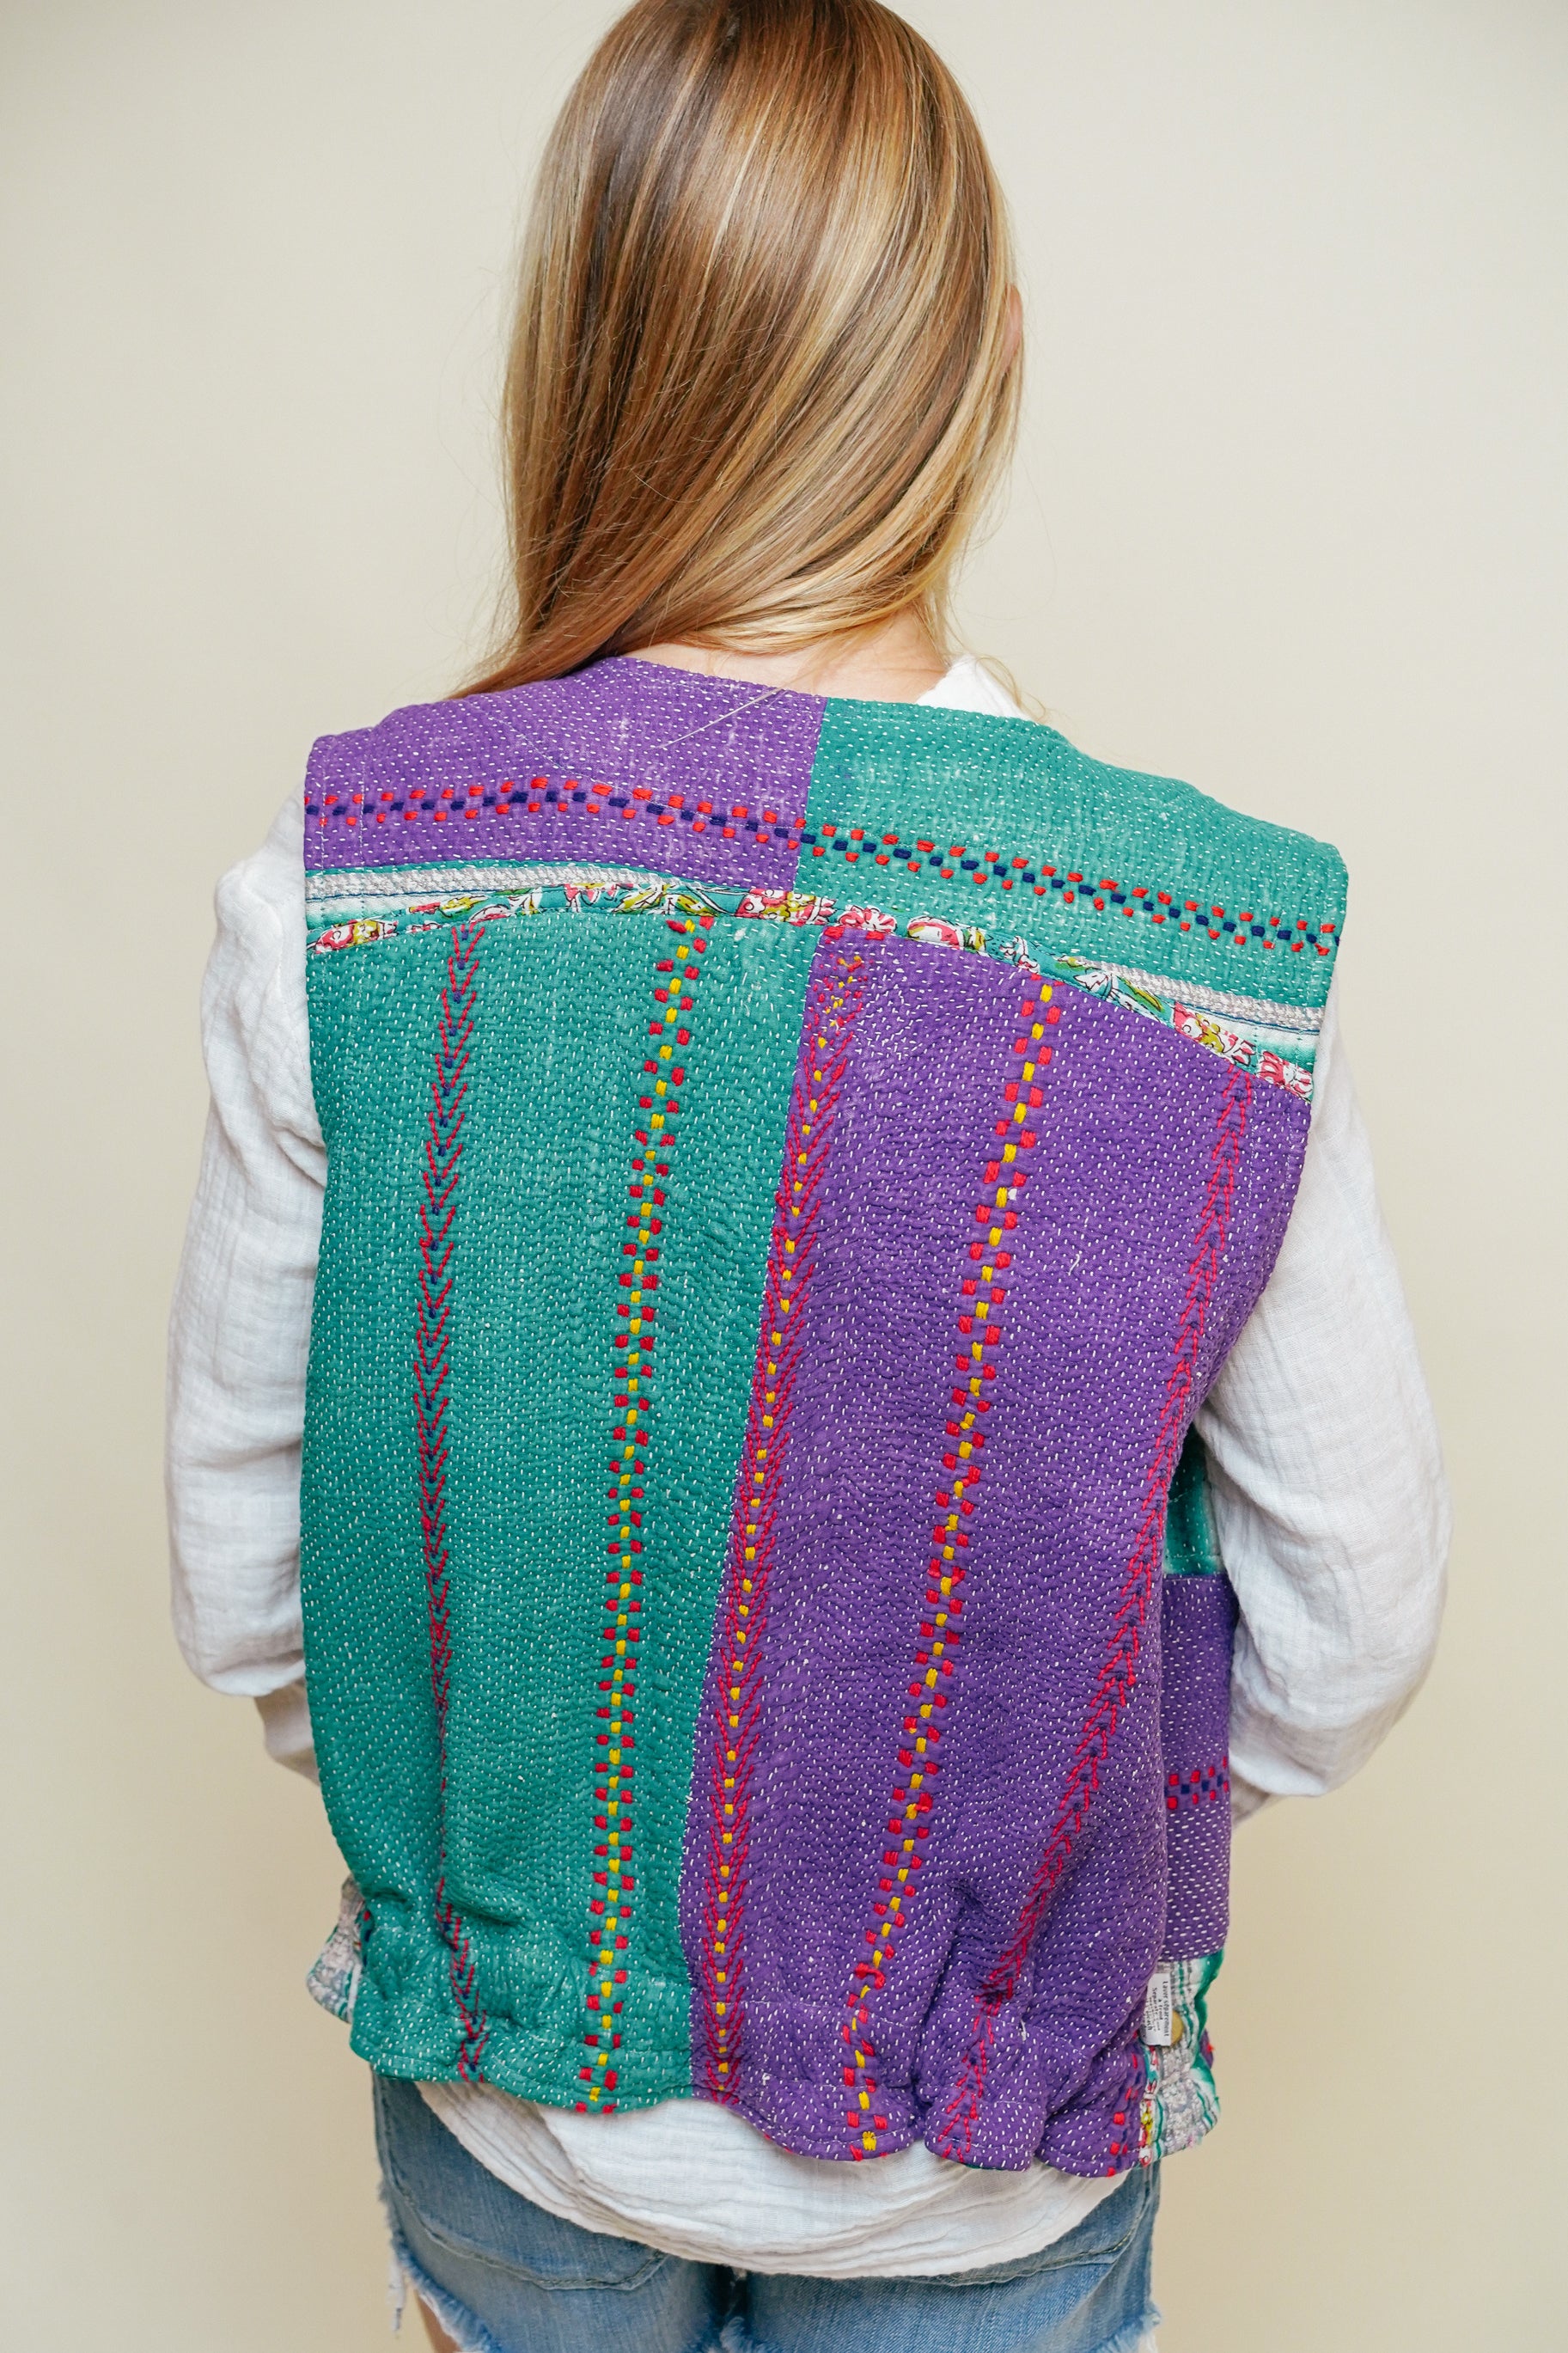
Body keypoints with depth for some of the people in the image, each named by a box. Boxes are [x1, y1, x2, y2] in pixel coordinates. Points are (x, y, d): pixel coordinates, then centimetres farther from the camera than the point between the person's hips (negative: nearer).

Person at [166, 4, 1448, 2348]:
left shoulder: (330, 894, -20)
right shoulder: (1221, 955, -23)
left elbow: (240, 1576, -9)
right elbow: (1352, 1637, -12)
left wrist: (477, 1827, 9)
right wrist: (1042, 1836, 7)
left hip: (499, 2083, 1)